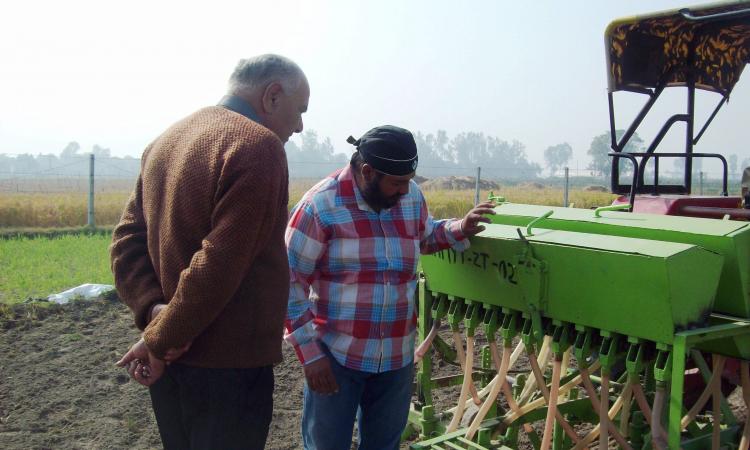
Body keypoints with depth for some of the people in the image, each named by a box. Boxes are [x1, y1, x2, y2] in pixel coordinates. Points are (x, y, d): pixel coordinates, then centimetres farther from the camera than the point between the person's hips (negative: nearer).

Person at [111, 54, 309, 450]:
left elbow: (127, 239, 6)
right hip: (227, 364, -8)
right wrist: (160, 339, -13)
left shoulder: (164, 141, 10)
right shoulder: (258, 147, -17)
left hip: (166, 362, 8)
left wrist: (152, 309, -7)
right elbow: (219, 264, -23)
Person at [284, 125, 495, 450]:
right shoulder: (320, 206, -14)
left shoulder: (412, 197, 2)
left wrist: (460, 230, 3)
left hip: (398, 357, 5)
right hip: (335, 357, -4)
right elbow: (288, 282, -11)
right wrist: (309, 353, -14)